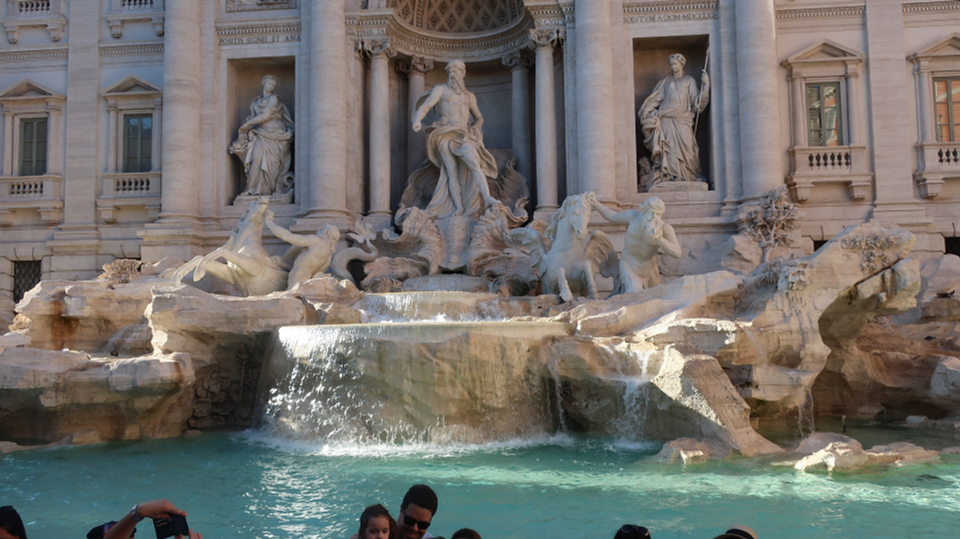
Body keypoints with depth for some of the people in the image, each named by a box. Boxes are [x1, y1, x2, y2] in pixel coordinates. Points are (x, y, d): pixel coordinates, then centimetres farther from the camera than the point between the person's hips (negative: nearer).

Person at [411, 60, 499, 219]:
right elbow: (425, 106, -3)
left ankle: (487, 198, -36)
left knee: (474, 163, -22)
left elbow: (479, 117, 31)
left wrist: (475, 130, 8)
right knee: (452, 171, -12)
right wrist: (417, 120, -25)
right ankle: (458, 208, -15)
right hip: (446, 135, -2)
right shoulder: (440, 89, 12)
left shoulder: (469, 95, 23)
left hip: (464, 136, 2)